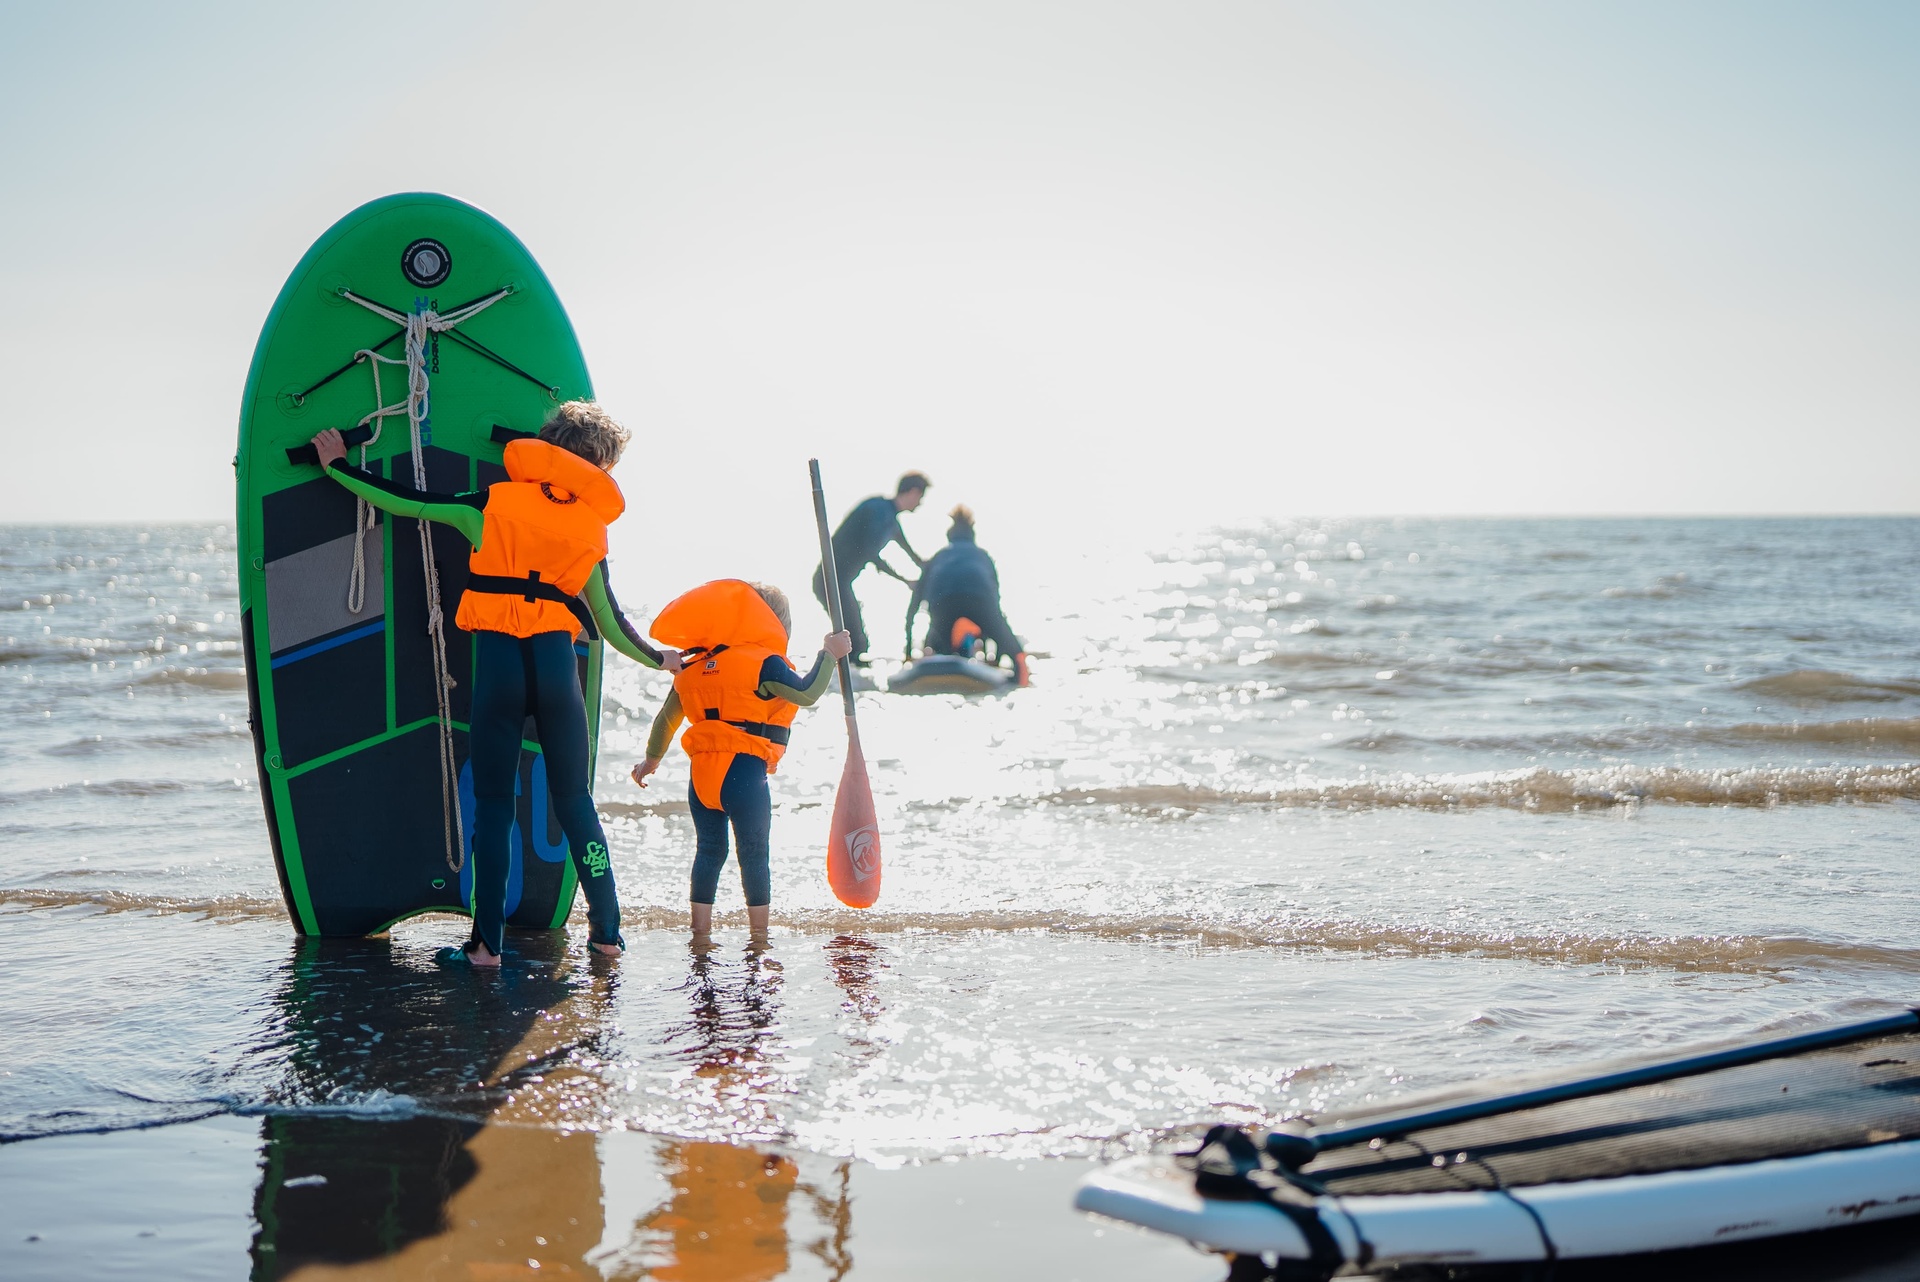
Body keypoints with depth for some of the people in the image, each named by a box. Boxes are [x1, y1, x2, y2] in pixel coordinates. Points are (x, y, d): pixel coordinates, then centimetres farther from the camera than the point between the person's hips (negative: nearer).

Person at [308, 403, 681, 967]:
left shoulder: (494, 503, 4)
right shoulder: (591, 527, 7)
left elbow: (406, 503, 7)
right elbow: (610, 623, 10)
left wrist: (338, 466, 21)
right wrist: (659, 659, 26)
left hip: (497, 664, -1)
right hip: (557, 666, 1)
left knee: (492, 807, 6)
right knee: (575, 803, 13)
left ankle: (488, 943, 6)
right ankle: (608, 932, 16)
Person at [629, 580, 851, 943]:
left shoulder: (693, 667, 15)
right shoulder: (763, 663, -6)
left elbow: (667, 718, 23)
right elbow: (806, 693, -14)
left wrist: (652, 758, 37)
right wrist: (829, 654, -1)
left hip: (701, 774, 6)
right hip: (744, 772, -6)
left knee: (709, 850, 13)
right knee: (755, 854, 4)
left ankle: (700, 930, 13)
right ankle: (759, 933, 7)